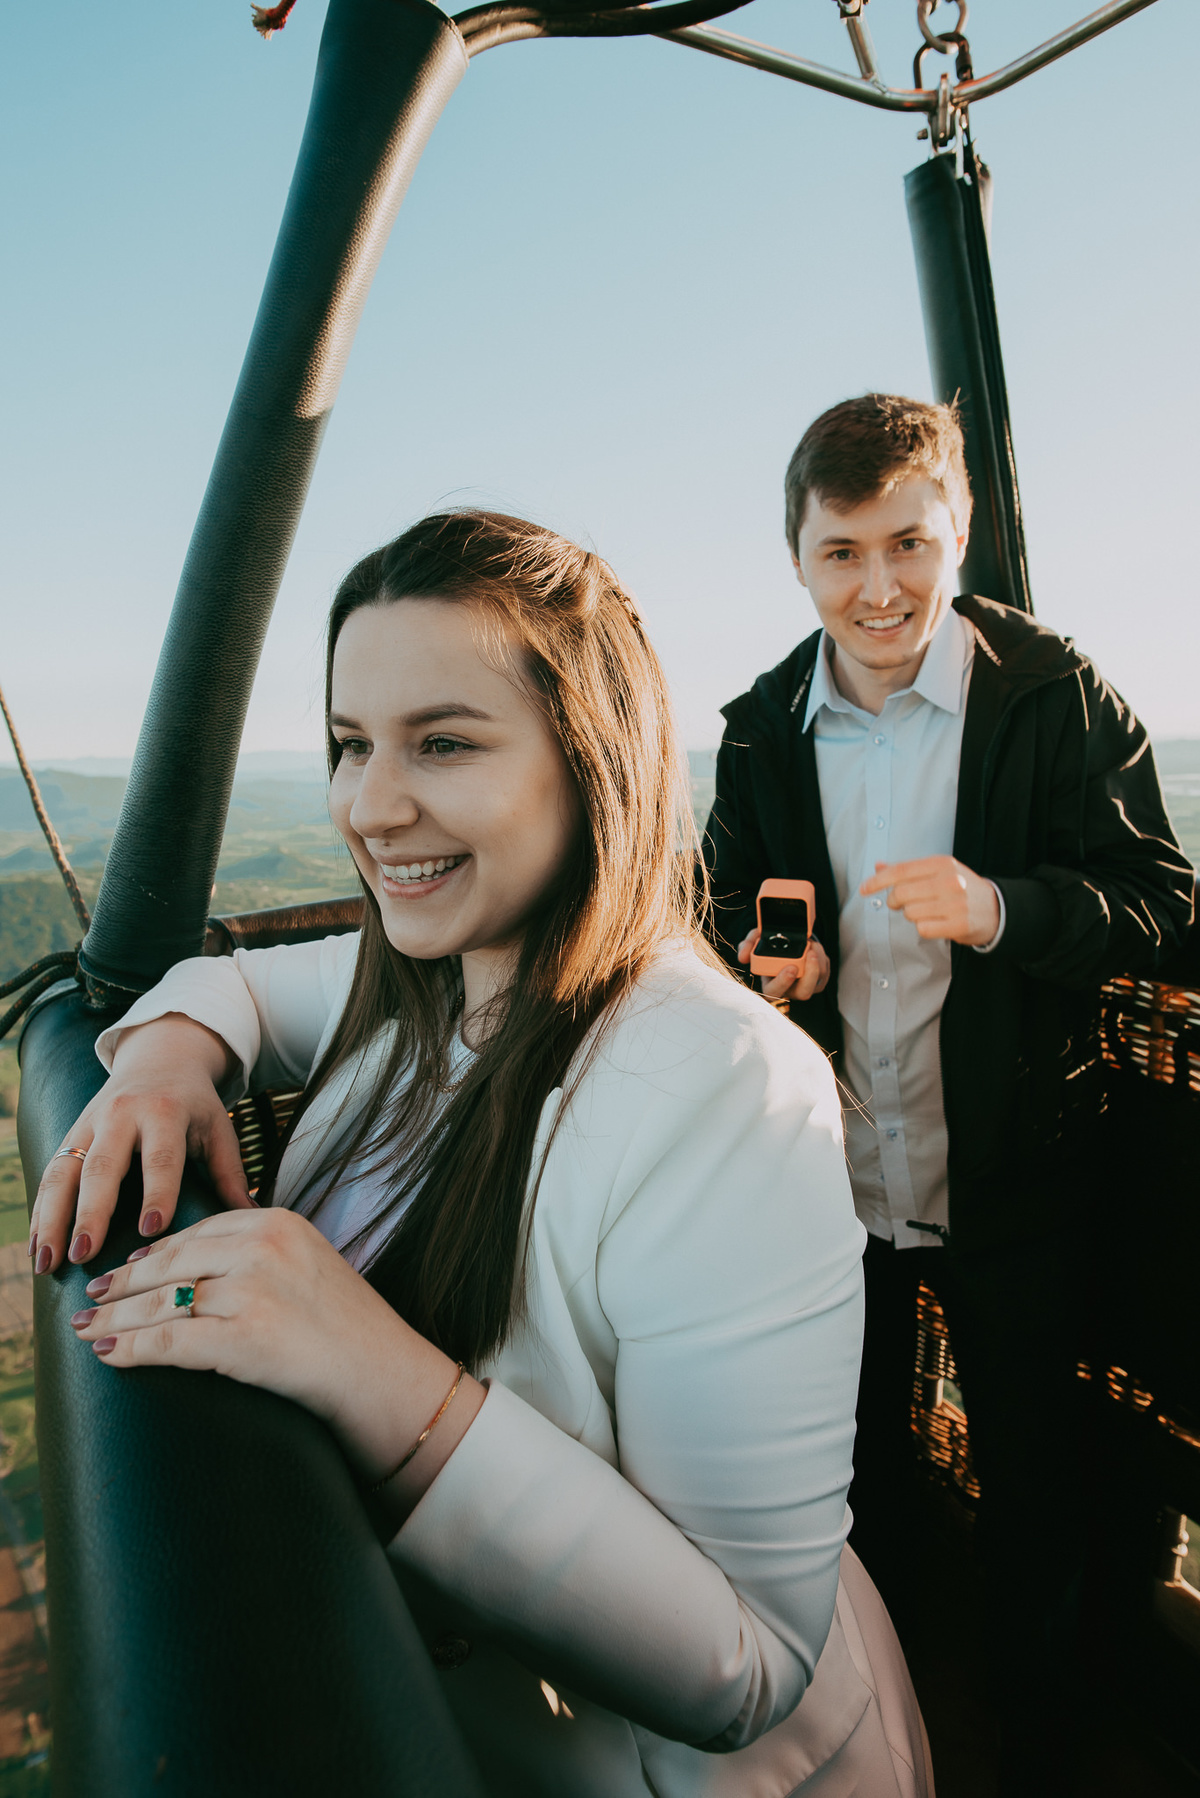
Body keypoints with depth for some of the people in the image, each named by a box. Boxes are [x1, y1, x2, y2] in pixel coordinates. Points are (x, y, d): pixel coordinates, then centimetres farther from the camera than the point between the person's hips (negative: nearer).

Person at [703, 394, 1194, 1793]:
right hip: (839, 1173, 3)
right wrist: (767, 958, -12)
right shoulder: (763, 727, -1)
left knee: (1028, 1470, 18)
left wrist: (1001, 908, -30)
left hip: (1010, 1182, -2)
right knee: (856, 1464, 23)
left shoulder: (1055, 695, -12)